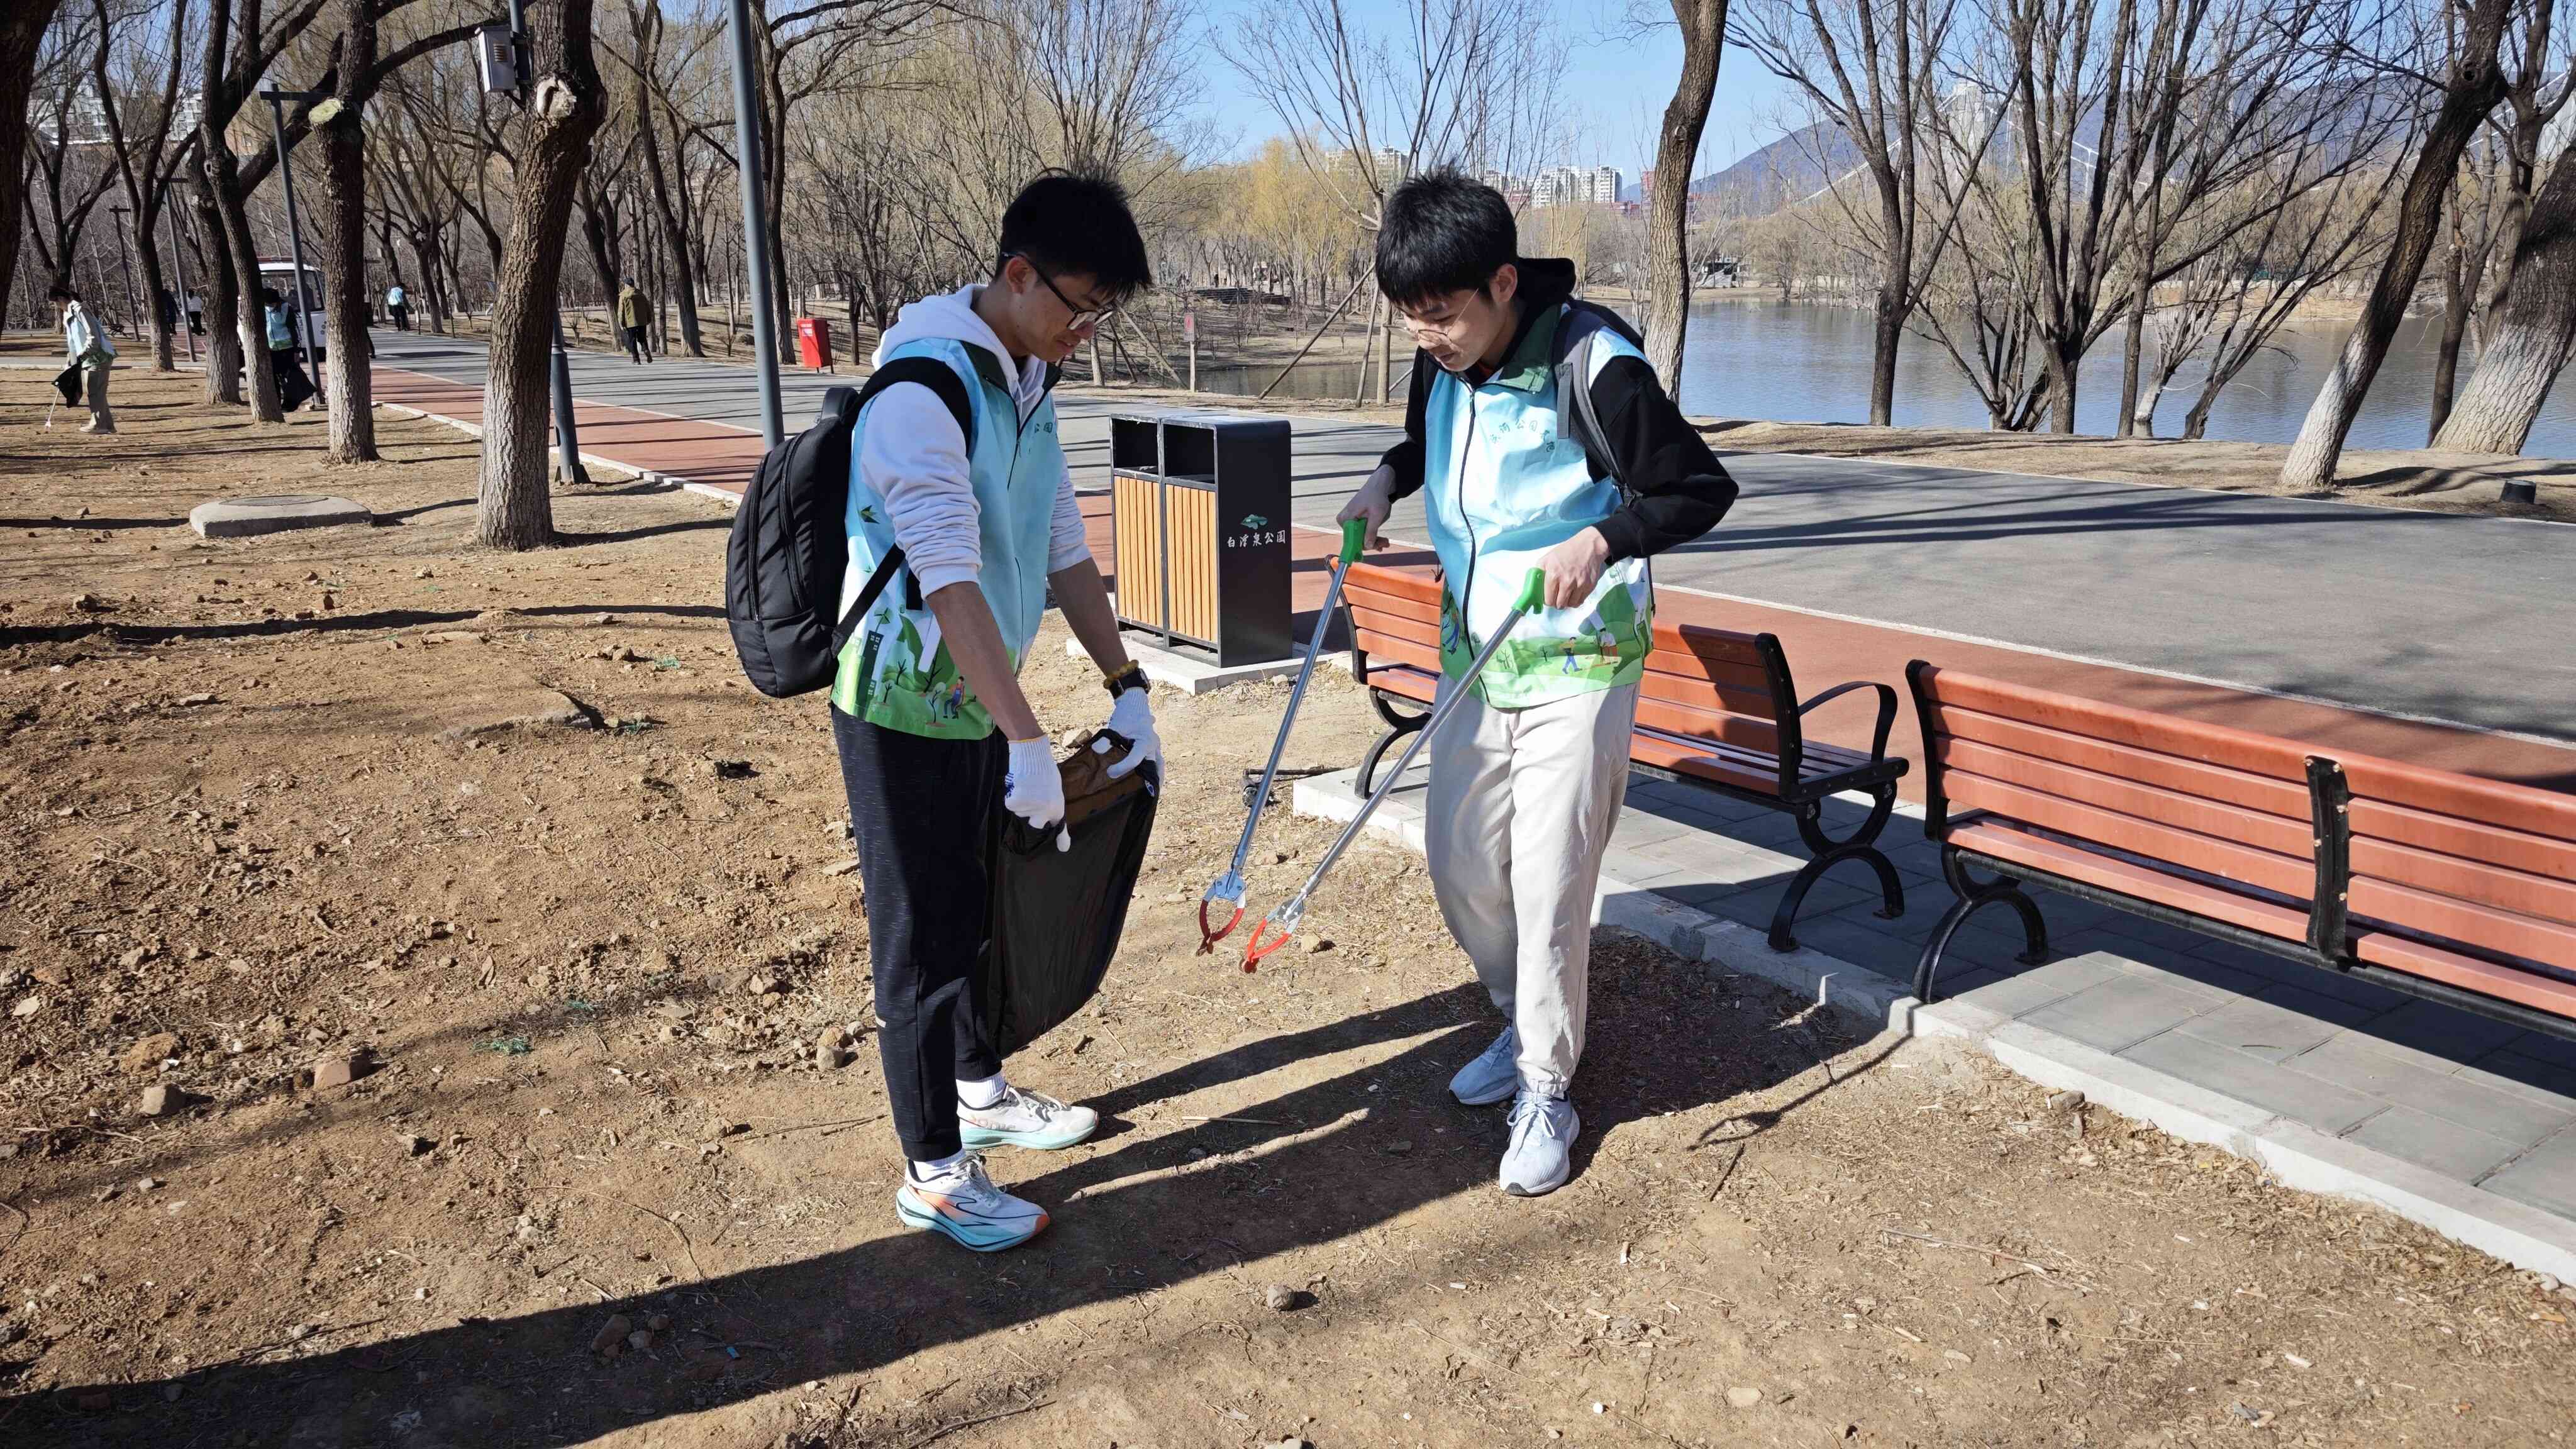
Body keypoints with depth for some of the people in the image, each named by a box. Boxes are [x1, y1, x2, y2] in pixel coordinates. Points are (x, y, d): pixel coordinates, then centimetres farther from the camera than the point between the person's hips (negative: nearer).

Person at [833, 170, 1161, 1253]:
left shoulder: (1028, 386, 7)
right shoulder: (924, 388, -22)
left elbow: (1064, 552, 10)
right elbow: (950, 582, -30)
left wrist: (1126, 688, 5)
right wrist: (1028, 740, -32)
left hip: (980, 701, 9)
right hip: (906, 713, -9)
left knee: (986, 908, 21)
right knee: (923, 939, 2)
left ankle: (980, 1092, 42)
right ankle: (934, 1175, 17)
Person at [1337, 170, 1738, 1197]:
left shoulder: (1594, 367, -19)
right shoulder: (1441, 366, 0)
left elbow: (1703, 488, -12)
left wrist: (1602, 538, -28)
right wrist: (1386, 480, 1)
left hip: (1575, 663, -6)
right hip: (1473, 656, 7)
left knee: (1549, 884, -4)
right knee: (1459, 864, 11)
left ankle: (1547, 1090, 15)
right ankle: (1526, 1023, 36)